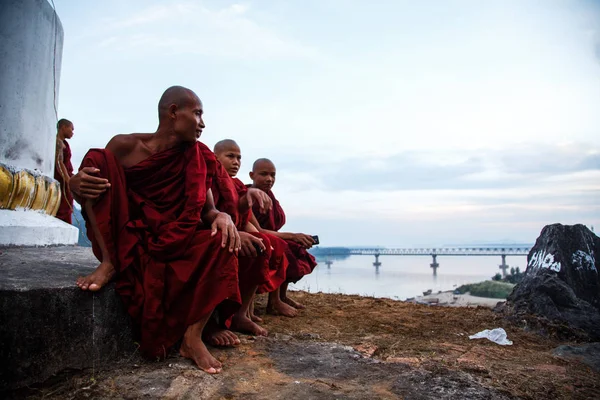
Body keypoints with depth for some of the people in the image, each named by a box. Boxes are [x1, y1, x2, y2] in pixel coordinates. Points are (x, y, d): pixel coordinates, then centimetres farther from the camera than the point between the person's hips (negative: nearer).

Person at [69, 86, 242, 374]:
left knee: (221, 240, -25)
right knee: (96, 158, -17)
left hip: (169, 243, 2)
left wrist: (223, 217, -29)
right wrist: (76, 184, -28)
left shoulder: (195, 159, -2)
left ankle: (193, 336, -25)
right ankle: (109, 264, -20)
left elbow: (208, 211, -3)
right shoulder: (126, 145, -6)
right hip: (123, 240, -1)